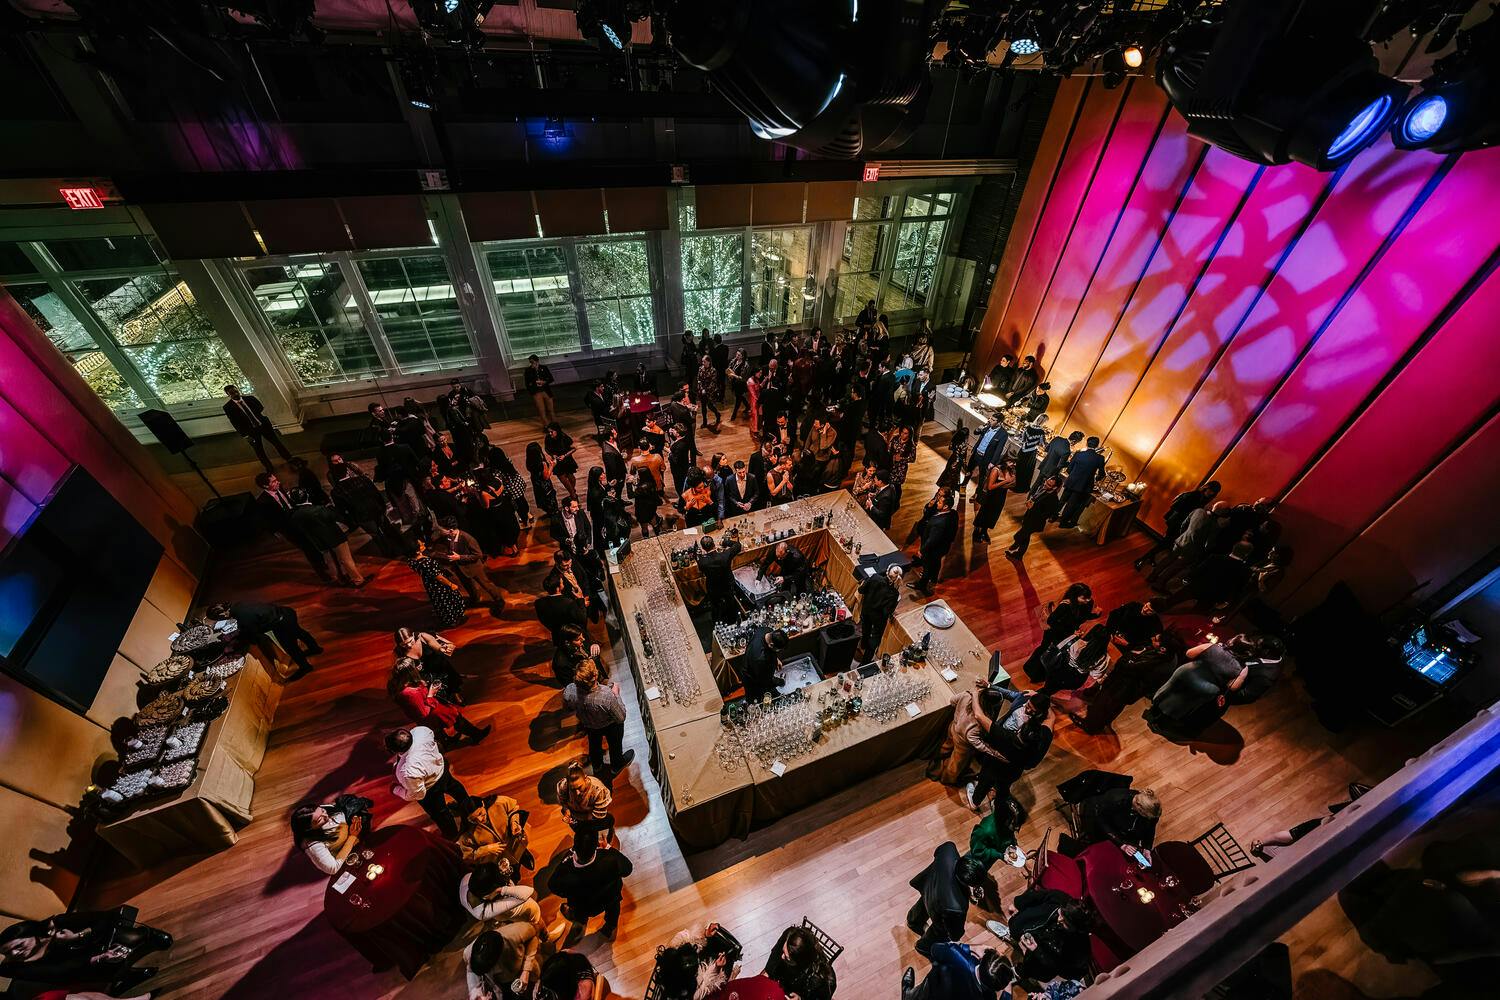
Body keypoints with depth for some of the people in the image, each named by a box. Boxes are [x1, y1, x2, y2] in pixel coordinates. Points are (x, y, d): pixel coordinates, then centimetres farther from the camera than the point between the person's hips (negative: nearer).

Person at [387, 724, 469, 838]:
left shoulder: (409, 771, -47)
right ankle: (467, 804, 69)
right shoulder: (420, 730, -34)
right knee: (453, 786, 38)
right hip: (441, 768, 6)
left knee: (439, 813, 26)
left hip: (431, 792, -6)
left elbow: (417, 795, -27)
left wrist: (396, 790, -13)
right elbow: (432, 735, -7)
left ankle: (452, 835, 56)